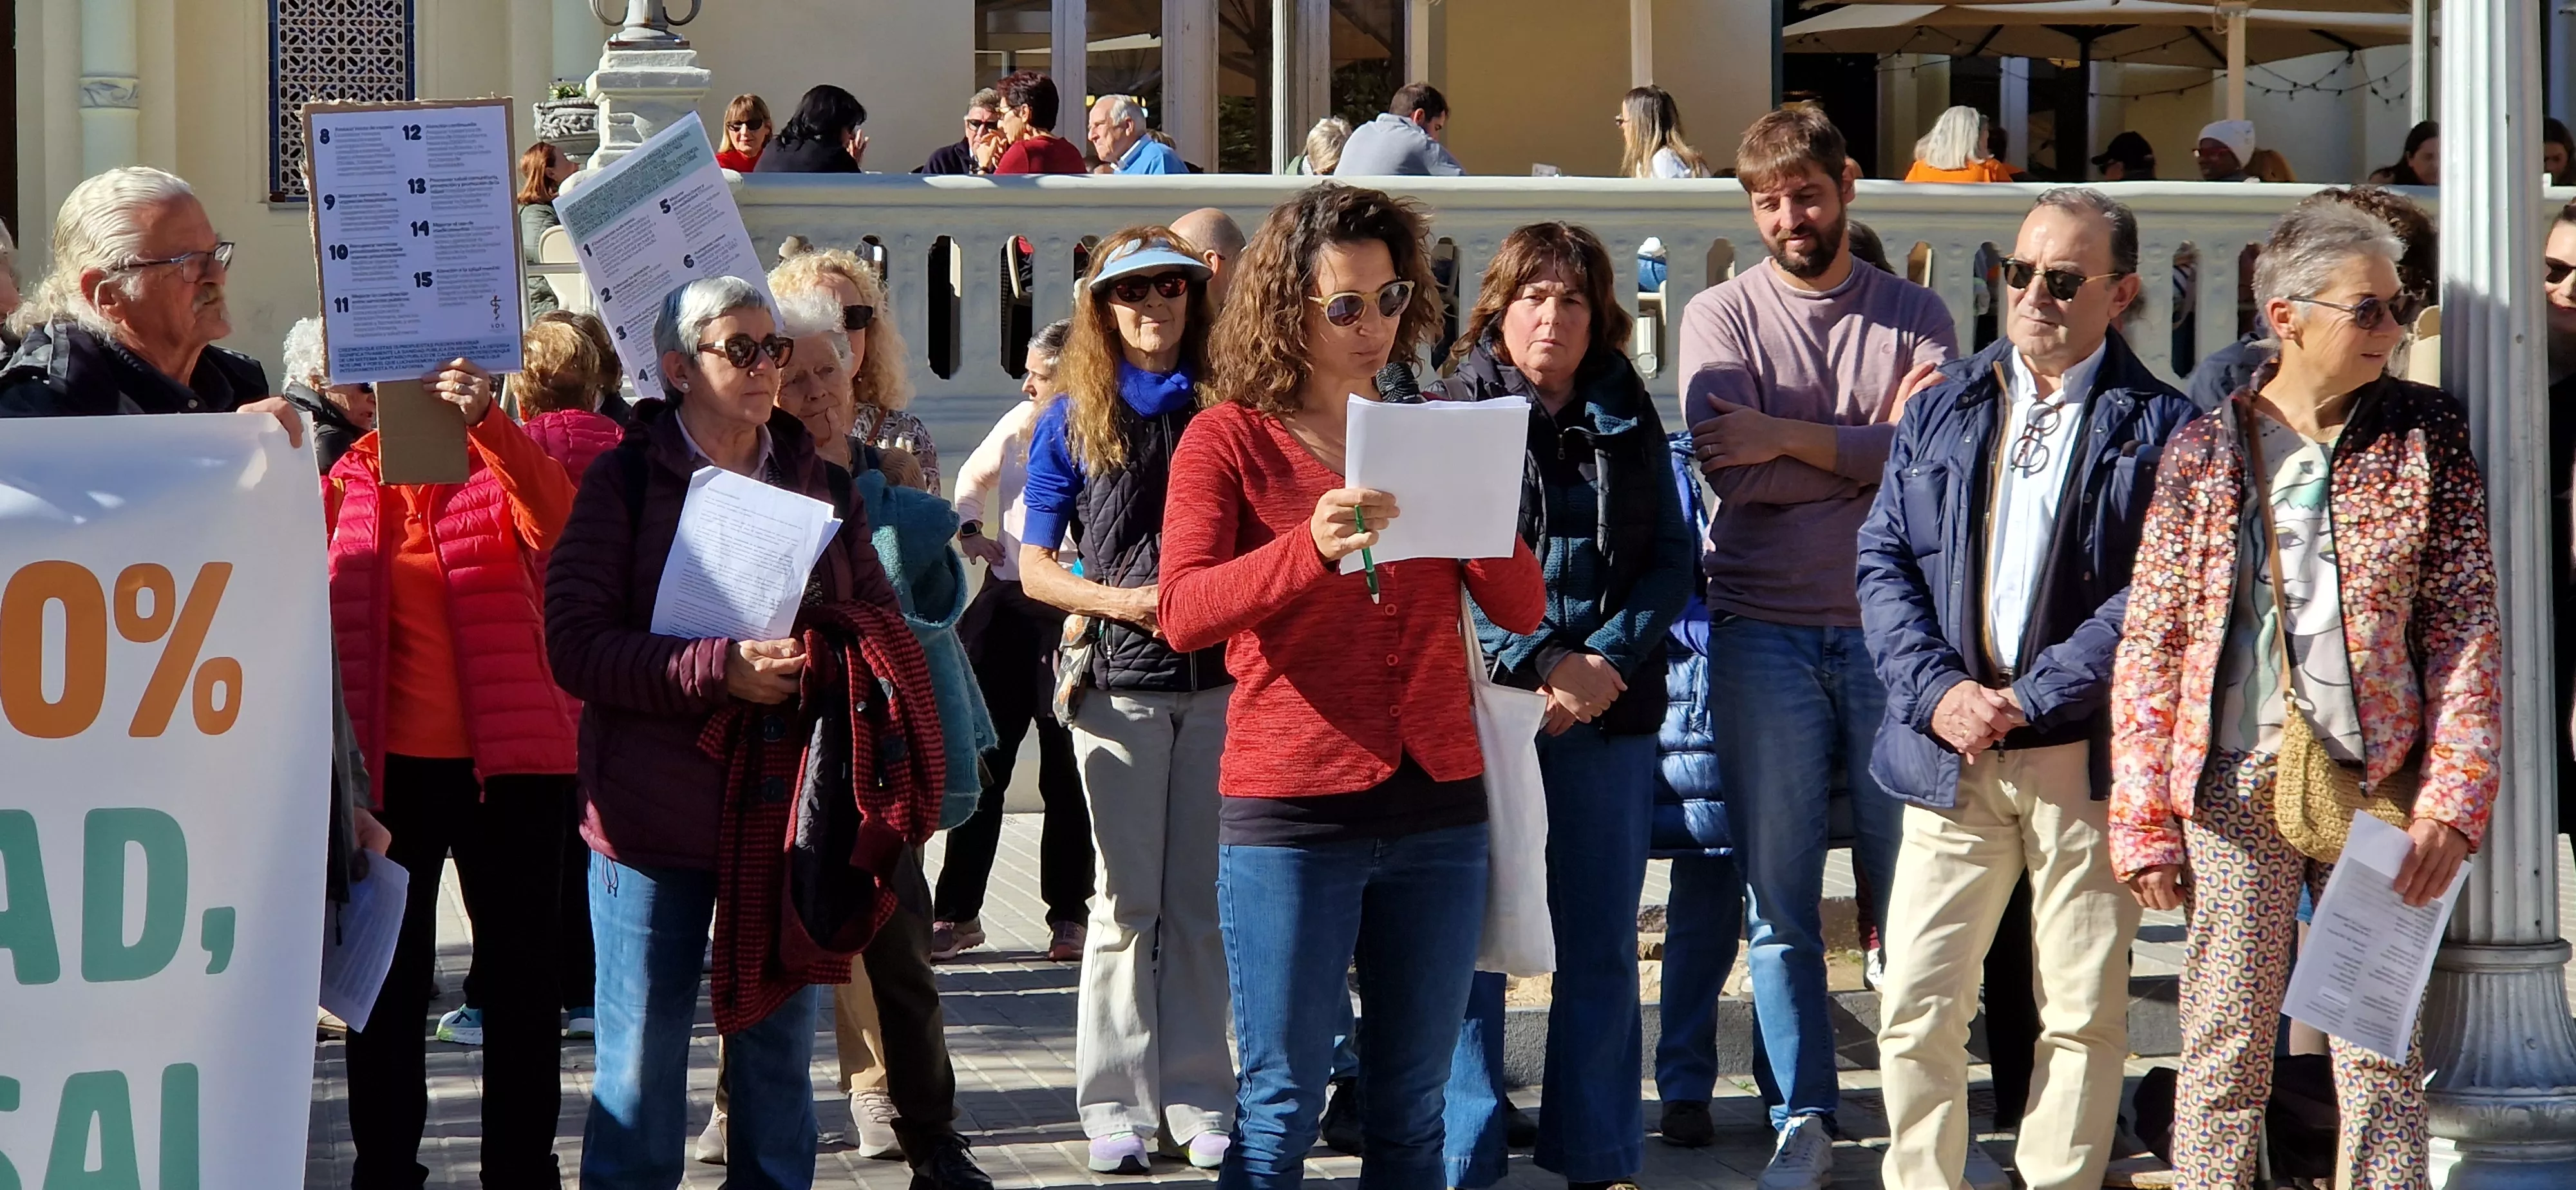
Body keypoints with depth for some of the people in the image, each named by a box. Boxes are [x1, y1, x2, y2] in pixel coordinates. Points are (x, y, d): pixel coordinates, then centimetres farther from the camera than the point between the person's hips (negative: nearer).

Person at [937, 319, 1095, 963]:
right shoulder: (1020, 423, 8)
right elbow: (975, 474, 27)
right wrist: (969, 529, 11)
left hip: (1066, 617, -6)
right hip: (1005, 605, 6)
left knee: (1066, 775, 4)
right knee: (980, 764, 5)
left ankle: (1068, 915, 15)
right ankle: (957, 913, 11)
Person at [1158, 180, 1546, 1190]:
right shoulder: (1231, 440, 1)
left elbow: (1521, 609, 7)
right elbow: (1183, 612, -13)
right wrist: (1310, 546, -28)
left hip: (1436, 804, 4)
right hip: (1292, 811, -4)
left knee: (1411, 1107, 9)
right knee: (1281, 1106, -3)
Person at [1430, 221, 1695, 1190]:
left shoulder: (1630, 420, 11)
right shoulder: (1452, 413, -1)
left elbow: (1672, 556, 6)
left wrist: (1606, 663, -10)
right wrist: (1542, 663, -17)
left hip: (1611, 711, 3)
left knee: (1602, 946, 8)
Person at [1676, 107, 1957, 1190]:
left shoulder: (1912, 315, 7)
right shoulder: (1722, 316, 5)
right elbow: (1733, 468, -10)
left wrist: (1791, 436, -14)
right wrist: (1877, 444, -8)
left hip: (1891, 626, 0)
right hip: (1766, 636, 0)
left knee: (1911, 882, 4)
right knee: (1780, 896, 3)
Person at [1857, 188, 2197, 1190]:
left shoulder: (2160, 426, 1)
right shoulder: (1941, 411, 13)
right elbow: (1884, 560, 8)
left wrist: (2030, 701, -14)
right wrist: (1940, 691, -7)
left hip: (2088, 758, -2)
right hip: (1950, 757, 3)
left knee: (2086, 1012, 5)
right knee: (1916, 1005, -2)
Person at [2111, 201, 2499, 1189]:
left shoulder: (2427, 437, 4)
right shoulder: (2205, 450, 3)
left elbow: (2467, 626, 2)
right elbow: (2150, 643, 4)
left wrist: (2452, 798, -6)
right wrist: (2144, 819, -1)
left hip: (2378, 780, 0)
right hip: (2236, 781, 0)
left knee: (2383, 1050, 2)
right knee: (2225, 1050, 2)